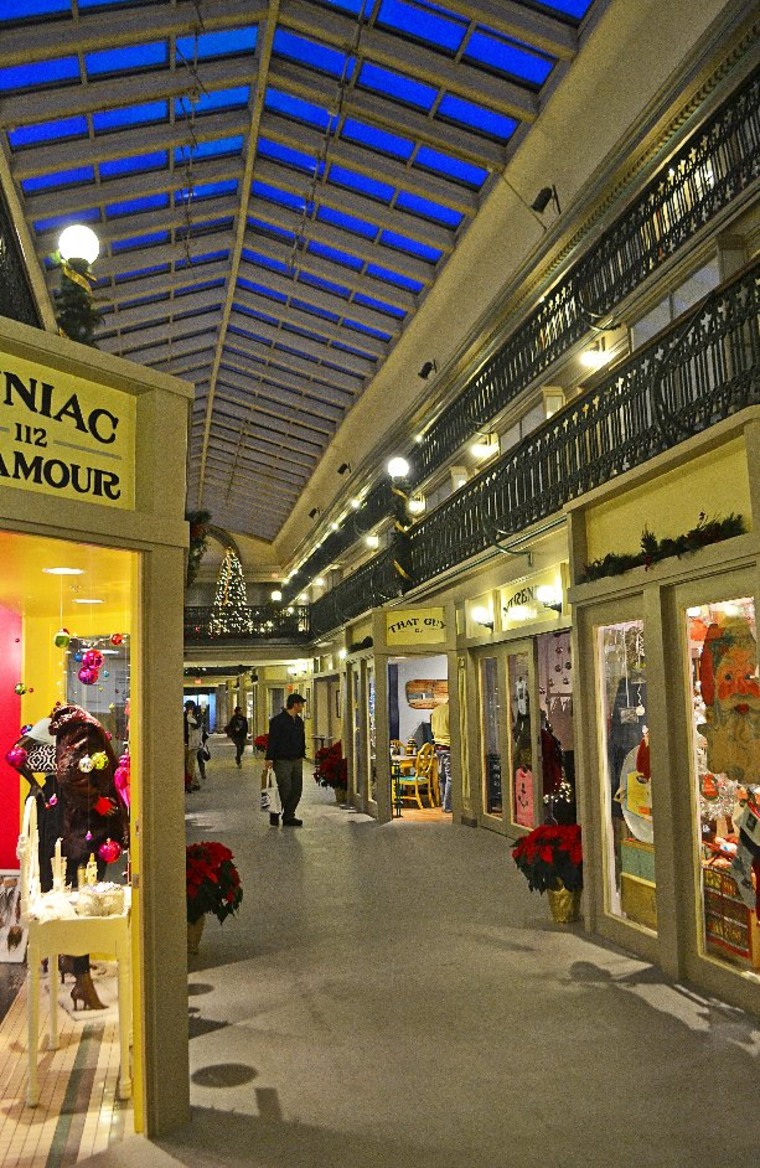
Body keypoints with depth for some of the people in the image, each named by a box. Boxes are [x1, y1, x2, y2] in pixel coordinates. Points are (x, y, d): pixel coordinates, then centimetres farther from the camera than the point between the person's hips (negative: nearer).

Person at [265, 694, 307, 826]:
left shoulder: (299, 721, 14)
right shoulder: (278, 720, -10)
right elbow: (272, 740, -13)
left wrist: (302, 756, 17)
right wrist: (269, 758, -18)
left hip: (296, 761, 8)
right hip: (282, 761, -7)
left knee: (296, 790, 5)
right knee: (285, 790, -7)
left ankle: (289, 816, 13)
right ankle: (274, 815, 9)